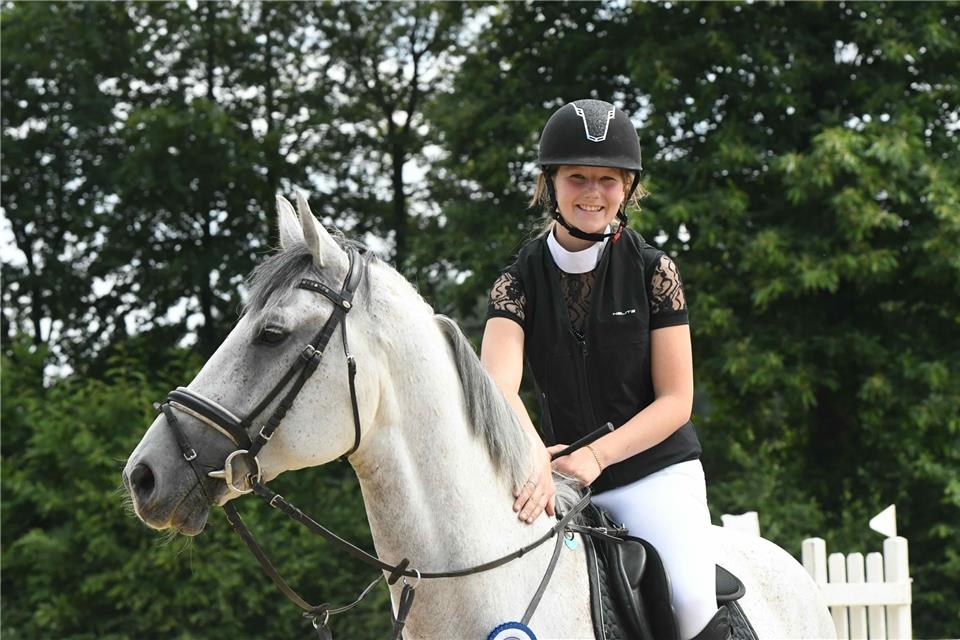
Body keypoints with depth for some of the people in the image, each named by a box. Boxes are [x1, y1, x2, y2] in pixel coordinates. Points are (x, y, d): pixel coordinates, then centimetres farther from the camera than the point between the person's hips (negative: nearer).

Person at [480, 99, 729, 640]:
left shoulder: (653, 271, -3)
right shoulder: (520, 281, 0)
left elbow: (676, 400, -4)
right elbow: (499, 384, -17)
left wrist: (597, 455, -20)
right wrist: (535, 458, -38)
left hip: (657, 469, -2)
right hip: (562, 479, 2)